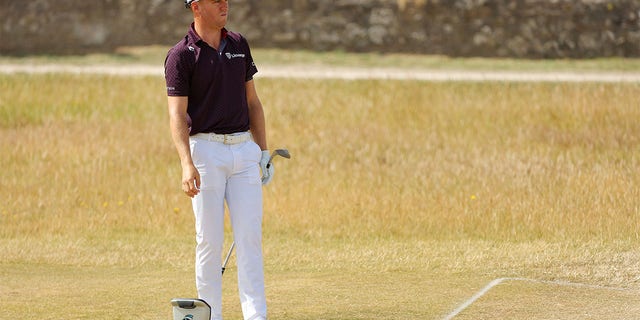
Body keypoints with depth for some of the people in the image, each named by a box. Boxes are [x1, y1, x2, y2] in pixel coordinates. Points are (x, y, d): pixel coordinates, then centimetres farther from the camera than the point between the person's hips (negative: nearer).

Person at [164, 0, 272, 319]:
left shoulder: (239, 45, 10)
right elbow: (177, 115, -13)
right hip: (206, 150, -4)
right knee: (209, 239, -2)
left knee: (250, 236, -1)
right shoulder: (181, 55, -7)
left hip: (244, 150, 4)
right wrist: (187, 164, -25)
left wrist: (263, 151, 12)